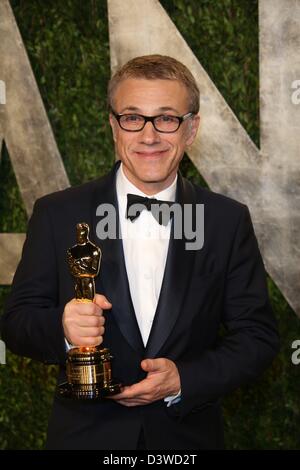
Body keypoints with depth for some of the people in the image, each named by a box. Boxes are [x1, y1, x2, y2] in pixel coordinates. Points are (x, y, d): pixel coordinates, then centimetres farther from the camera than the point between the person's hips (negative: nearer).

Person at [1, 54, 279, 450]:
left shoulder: (228, 221, -4)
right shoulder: (57, 214, -6)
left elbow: (258, 335, -3)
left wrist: (185, 380, -18)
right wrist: (63, 328, -25)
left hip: (189, 435, 1)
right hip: (85, 434, 0)